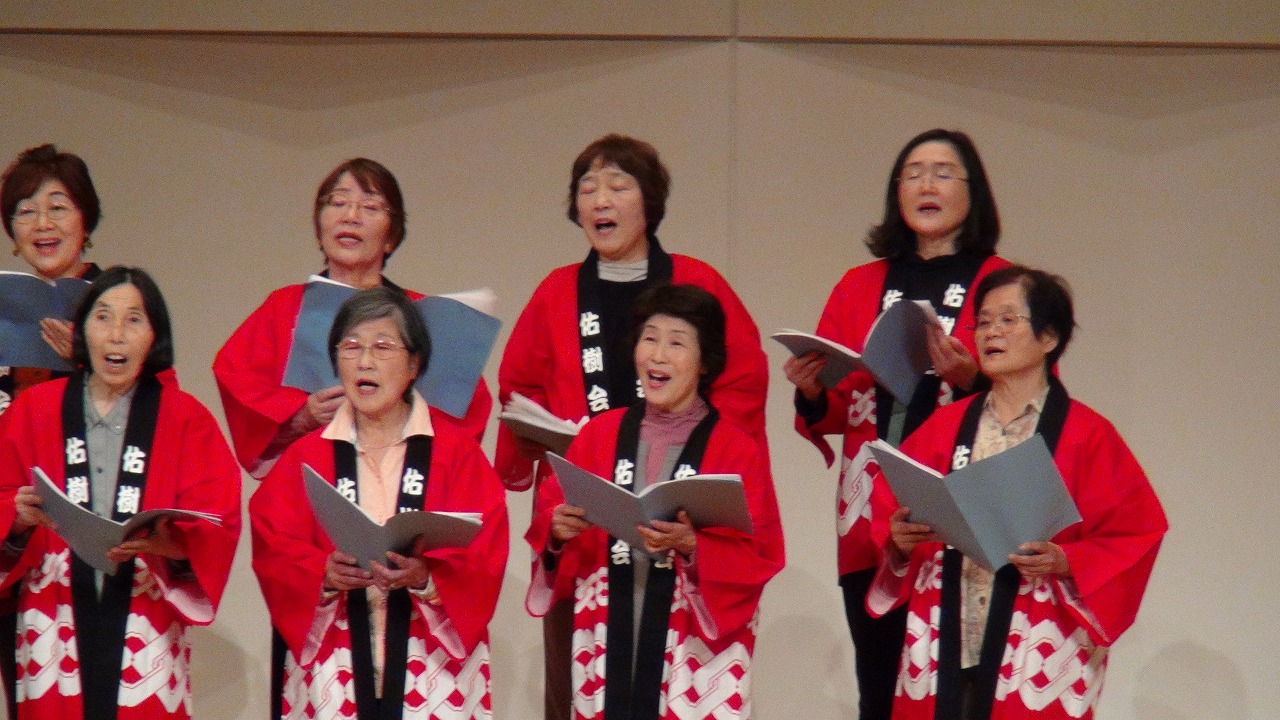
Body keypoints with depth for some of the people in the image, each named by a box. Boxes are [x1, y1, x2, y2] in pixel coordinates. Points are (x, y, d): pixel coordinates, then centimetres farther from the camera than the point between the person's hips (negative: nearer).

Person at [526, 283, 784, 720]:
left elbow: (758, 555, -6)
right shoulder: (600, 435, 10)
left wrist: (690, 545, -21)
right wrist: (557, 528, -11)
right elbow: (549, 515, 11)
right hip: (608, 647, 3)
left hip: (696, 653, -3)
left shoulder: (736, 450, 0)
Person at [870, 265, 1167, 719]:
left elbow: (1133, 536, -2)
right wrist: (901, 540, -7)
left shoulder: (1087, 435, 2)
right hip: (944, 646, 3)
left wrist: (1063, 562, -17)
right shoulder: (945, 426, 13)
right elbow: (896, 516, 15)